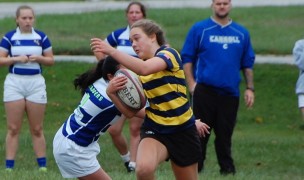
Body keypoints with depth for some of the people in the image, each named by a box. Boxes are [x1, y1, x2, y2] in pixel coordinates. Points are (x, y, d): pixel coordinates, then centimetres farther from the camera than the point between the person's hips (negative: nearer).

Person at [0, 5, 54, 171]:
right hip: (14, 83, -1)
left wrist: (38, 58, -12)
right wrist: (16, 59, -16)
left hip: (36, 83, 1)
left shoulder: (41, 37, 3)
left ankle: (42, 166, 9)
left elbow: (51, 60, 7)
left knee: (37, 129, 5)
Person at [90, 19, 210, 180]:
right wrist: (112, 93, -17)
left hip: (183, 131, -3)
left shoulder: (169, 53, -12)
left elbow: (145, 69, -35)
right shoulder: (138, 71, 6)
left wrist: (112, 51, -41)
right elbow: (130, 110, 1)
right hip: (154, 130, 3)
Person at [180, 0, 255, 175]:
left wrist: (250, 88, 8)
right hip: (205, 90, -2)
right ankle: (195, 167, 8)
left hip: (230, 93, 2)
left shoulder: (241, 33, 10)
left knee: (225, 134, 5)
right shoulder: (199, 29, 2)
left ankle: (227, 168, 12)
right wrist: (192, 84, -6)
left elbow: (248, 63, 15)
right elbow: (187, 58, 2)